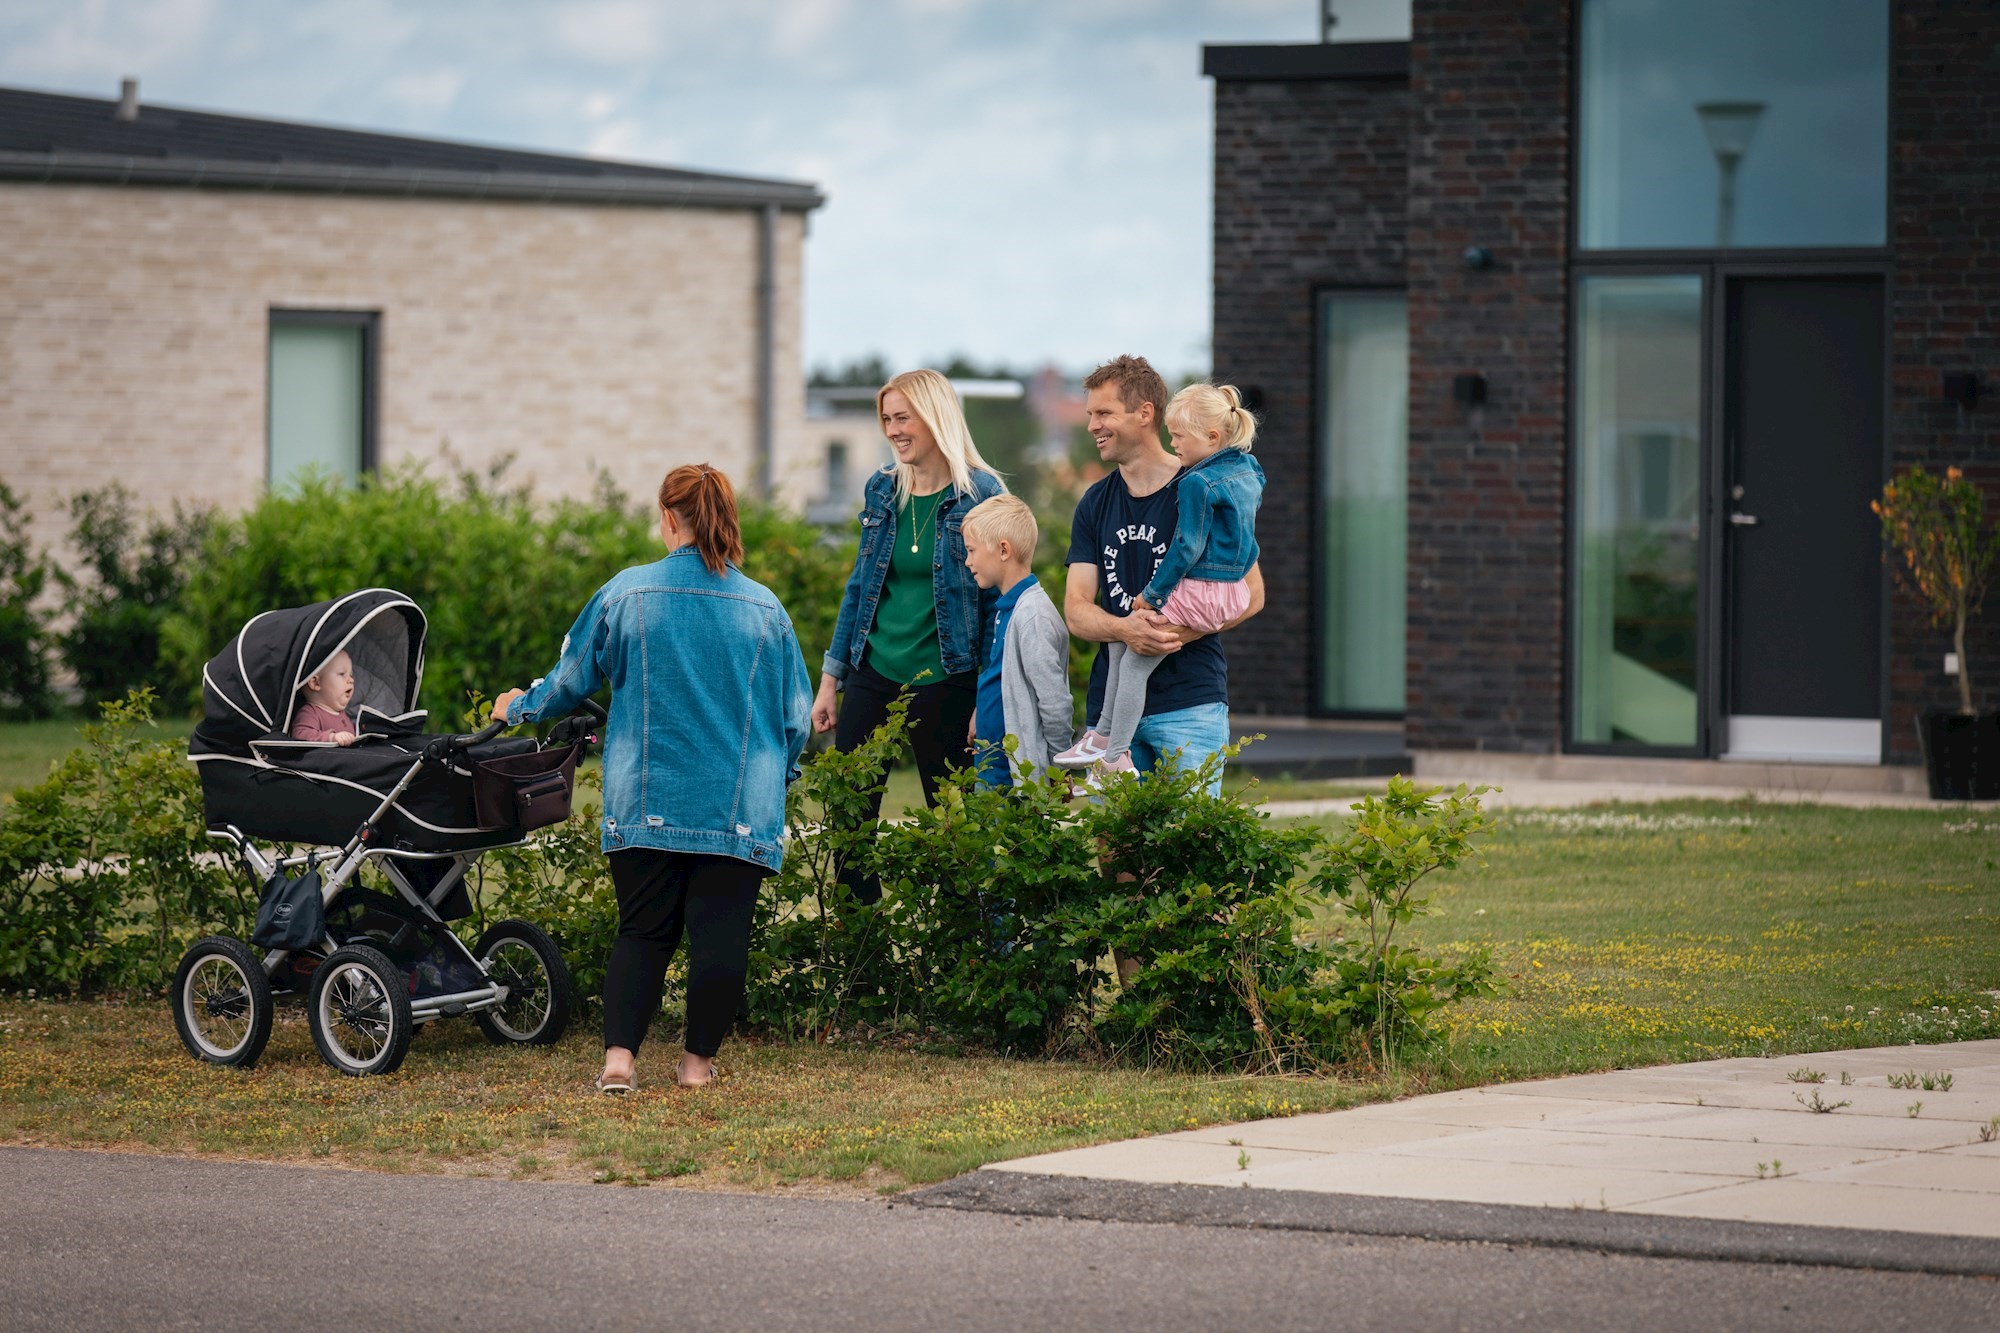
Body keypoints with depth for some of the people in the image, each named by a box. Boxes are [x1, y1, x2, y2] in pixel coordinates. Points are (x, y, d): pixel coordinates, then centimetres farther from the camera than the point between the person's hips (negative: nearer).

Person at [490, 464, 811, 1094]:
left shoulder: (626, 594, -2)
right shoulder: (765, 610, 1)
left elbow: (571, 680, 10)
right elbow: (795, 716, 9)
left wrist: (521, 707, 31)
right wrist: (776, 781, 27)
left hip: (647, 801, 1)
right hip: (739, 807, 0)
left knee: (643, 931, 7)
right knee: (720, 933, 5)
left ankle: (619, 1056, -5)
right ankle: (699, 1061, 8)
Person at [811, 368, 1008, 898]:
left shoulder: (980, 495, -7)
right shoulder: (882, 490, 8)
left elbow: (996, 600, -6)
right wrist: (831, 679, 12)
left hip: (943, 682, -5)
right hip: (873, 675, 5)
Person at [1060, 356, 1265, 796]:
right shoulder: (1095, 505, 13)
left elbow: (1250, 594, -4)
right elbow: (1076, 610, 7)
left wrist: (1178, 632, -17)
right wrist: (1126, 629, -15)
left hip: (1190, 698, -5)